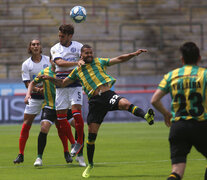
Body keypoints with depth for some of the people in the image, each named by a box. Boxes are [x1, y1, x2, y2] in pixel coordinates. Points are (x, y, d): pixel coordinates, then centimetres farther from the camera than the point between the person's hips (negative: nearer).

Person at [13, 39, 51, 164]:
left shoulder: (48, 60, 0)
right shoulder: (26, 65, -1)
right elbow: (27, 83, -6)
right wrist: (37, 89, -25)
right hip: (34, 97, 0)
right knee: (26, 124, -5)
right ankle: (21, 154, 2)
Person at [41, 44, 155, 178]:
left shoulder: (99, 62, 14)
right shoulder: (77, 71, 16)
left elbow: (120, 59, 12)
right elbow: (62, 84, 25)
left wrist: (135, 54, 2)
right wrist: (51, 79, 9)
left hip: (108, 94, -1)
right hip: (95, 101, 1)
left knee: (125, 103, -35)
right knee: (92, 134, 0)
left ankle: (146, 116, -51)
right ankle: (90, 164, 14)